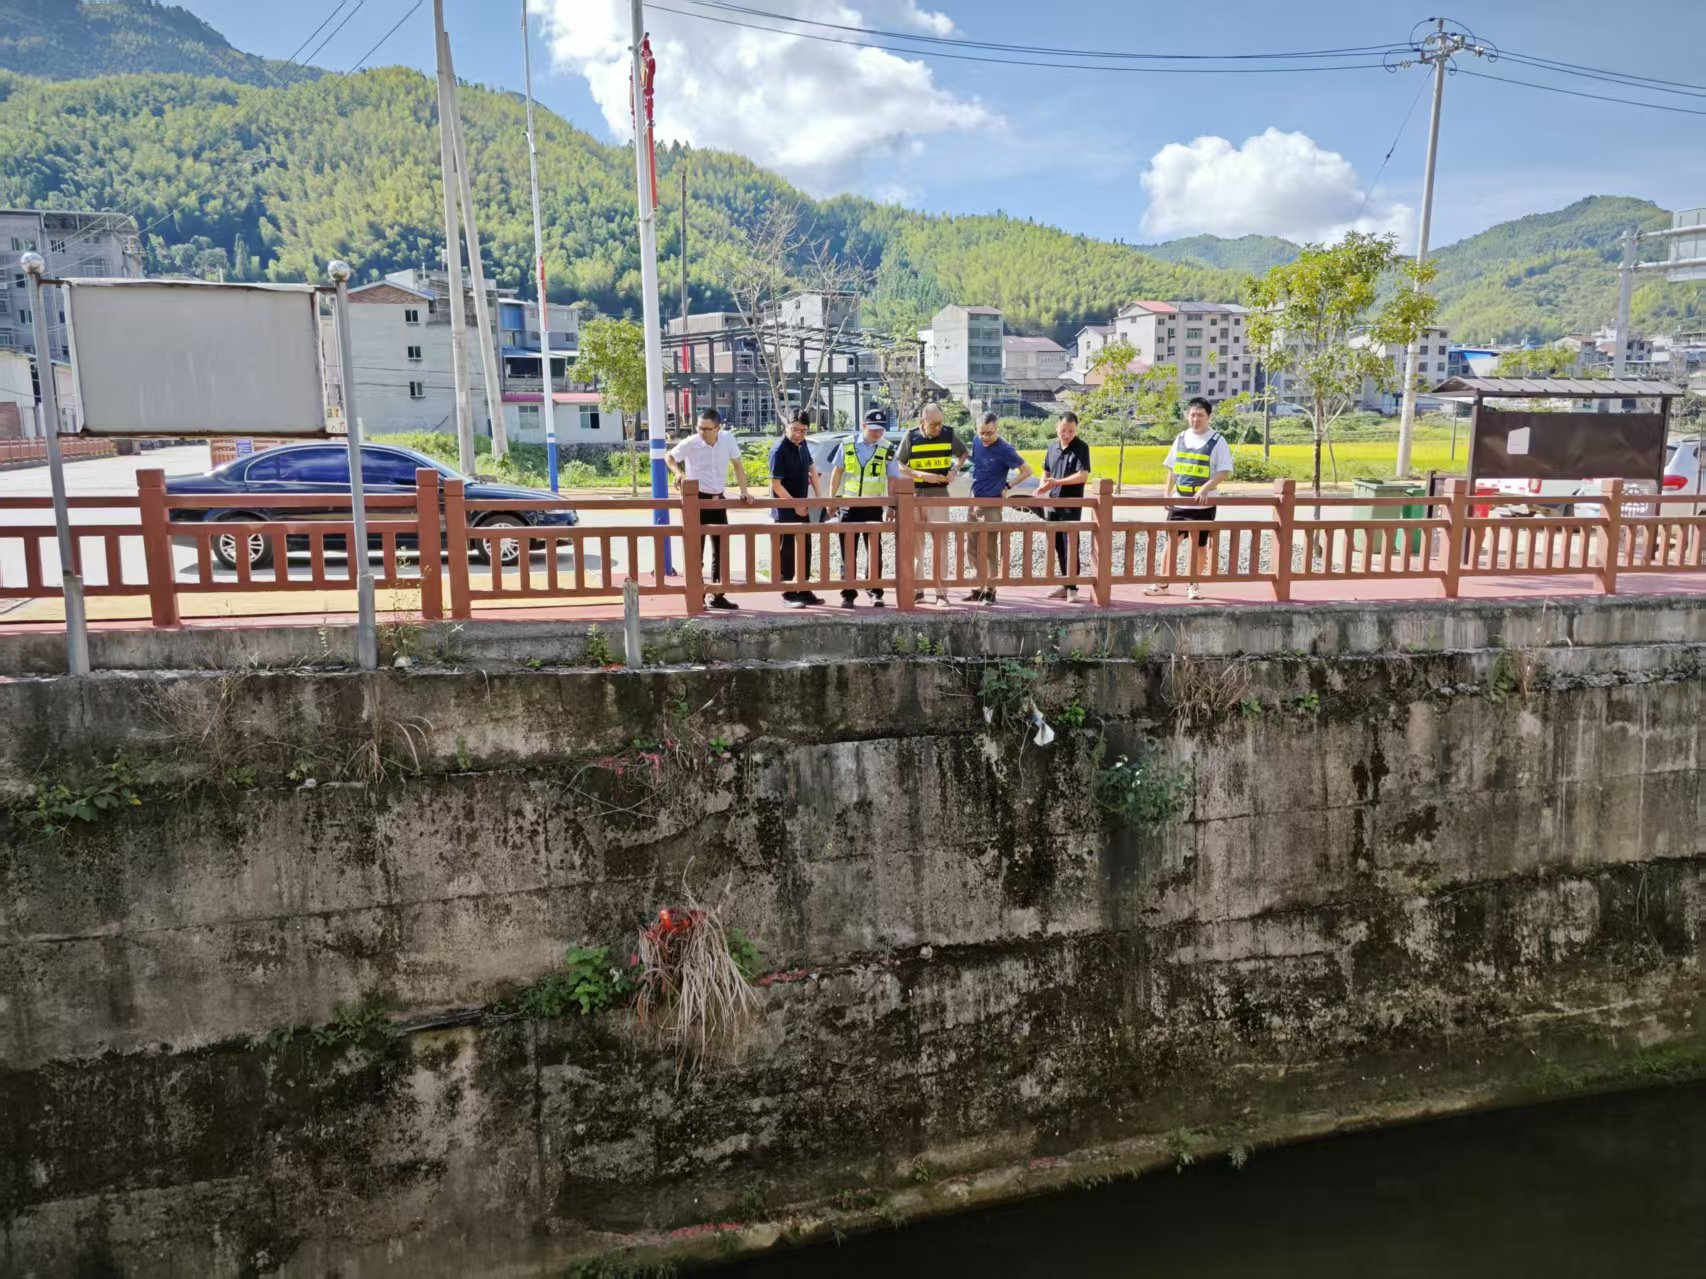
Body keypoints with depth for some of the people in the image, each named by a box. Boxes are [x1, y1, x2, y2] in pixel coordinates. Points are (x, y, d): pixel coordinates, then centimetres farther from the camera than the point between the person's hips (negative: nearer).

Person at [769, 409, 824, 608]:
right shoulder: (779, 450, -19)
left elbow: (812, 469, 16)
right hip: (785, 509, -8)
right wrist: (795, 505, -15)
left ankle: (804, 590, 20)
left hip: (802, 506, 8)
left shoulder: (802, 444, 4)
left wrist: (819, 496, 7)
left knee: (805, 548, 11)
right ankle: (788, 593, 7)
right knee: (786, 550, -1)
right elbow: (776, 485, -20)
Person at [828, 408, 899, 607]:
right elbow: (837, 472, 10)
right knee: (848, 552, 3)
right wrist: (832, 498, 8)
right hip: (849, 505, 1)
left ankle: (875, 592, 12)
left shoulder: (887, 450, -1)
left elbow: (892, 479, 2)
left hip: (874, 507, -1)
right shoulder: (848, 445, 1)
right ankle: (848, 594, 9)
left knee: (874, 551, 3)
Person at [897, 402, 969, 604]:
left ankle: (942, 592, -1)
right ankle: (917, 589, 15)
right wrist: (923, 475, -16)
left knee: (941, 542, -4)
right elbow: (899, 466, -2)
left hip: (940, 493, 0)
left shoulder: (949, 434, -1)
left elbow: (963, 452, 16)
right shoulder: (911, 437, -4)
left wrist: (954, 469, -3)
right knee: (916, 542, 6)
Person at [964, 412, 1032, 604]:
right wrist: (976, 486, 12)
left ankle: (990, 590, 4)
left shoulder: (1005, 450, -15)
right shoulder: (976, 442, 4)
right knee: (974, 549, 11)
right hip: (974, 503, 7)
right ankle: (978, 588, 20)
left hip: (991, 506, -7)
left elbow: (1027, 471, -9)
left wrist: (1007, 487, -9)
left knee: (990, 551, -3)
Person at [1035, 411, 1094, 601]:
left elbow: (1083, 476, -18)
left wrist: (1056, 482, -22)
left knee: (1070, 546, -6)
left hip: (1072, 505, -6)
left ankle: (1072, 587, -2)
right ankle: (1064, 584, 20)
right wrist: (1042, 486, 0)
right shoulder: (1053, 447, 9)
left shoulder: (1081, 448, -9)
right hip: (1053, 504, 6)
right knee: (1057, 545, 11)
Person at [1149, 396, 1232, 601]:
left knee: (1199, 545, 3)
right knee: (1170, 541, 4)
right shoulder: (1181, 438, 8)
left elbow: (1224, 471, -10)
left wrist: (1205, 488, -22)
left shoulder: (1217, 441, -5)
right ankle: (1162, 583, 12)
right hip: (1178, 502, 4)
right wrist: (1167, 494, 9)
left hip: (1202, 504, -4)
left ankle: (1193, 585, 15)